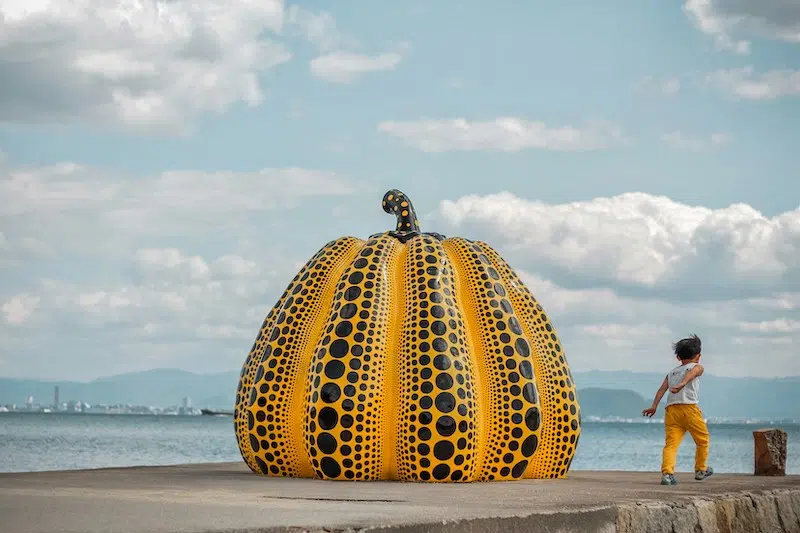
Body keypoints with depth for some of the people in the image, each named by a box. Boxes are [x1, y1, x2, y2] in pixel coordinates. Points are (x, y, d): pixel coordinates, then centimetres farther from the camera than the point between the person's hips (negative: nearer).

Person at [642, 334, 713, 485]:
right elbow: (690, 374, -11)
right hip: (689, 407, -4)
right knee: (702, 440, 16)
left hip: (671, 410, 4)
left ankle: (667, 473, -23)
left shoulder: (671, 372, 26)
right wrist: (682, 384, -30)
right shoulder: (697, 367, 13)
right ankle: (701, 470, 26)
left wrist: (654, 406, 1)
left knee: (671, 443, -5)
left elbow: (662, 388, 10)